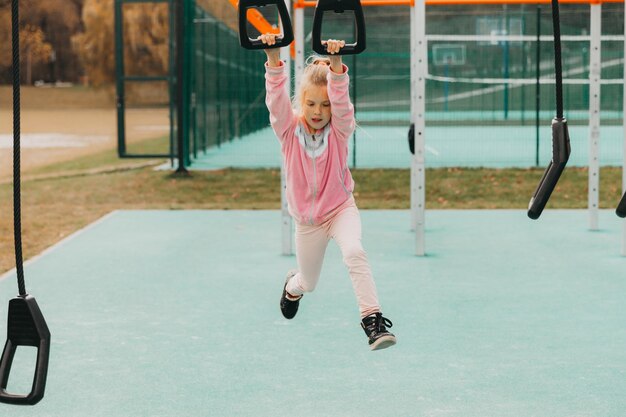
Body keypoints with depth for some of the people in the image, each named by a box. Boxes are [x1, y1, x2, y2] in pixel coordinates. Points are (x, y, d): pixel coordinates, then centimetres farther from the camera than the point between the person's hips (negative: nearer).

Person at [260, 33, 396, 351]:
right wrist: (273, 58, -43)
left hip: (340, 208, -2)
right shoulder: (289, 130, -11)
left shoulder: (339, 129, -12)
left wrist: (336, 64, -48)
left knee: (354, 252, -33)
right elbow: (276, 98, -27)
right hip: (306, 219, 2)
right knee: (309, 282, 19)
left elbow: (341, 100, -31)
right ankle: (293, 285, 57)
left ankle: (372, 319, -31)